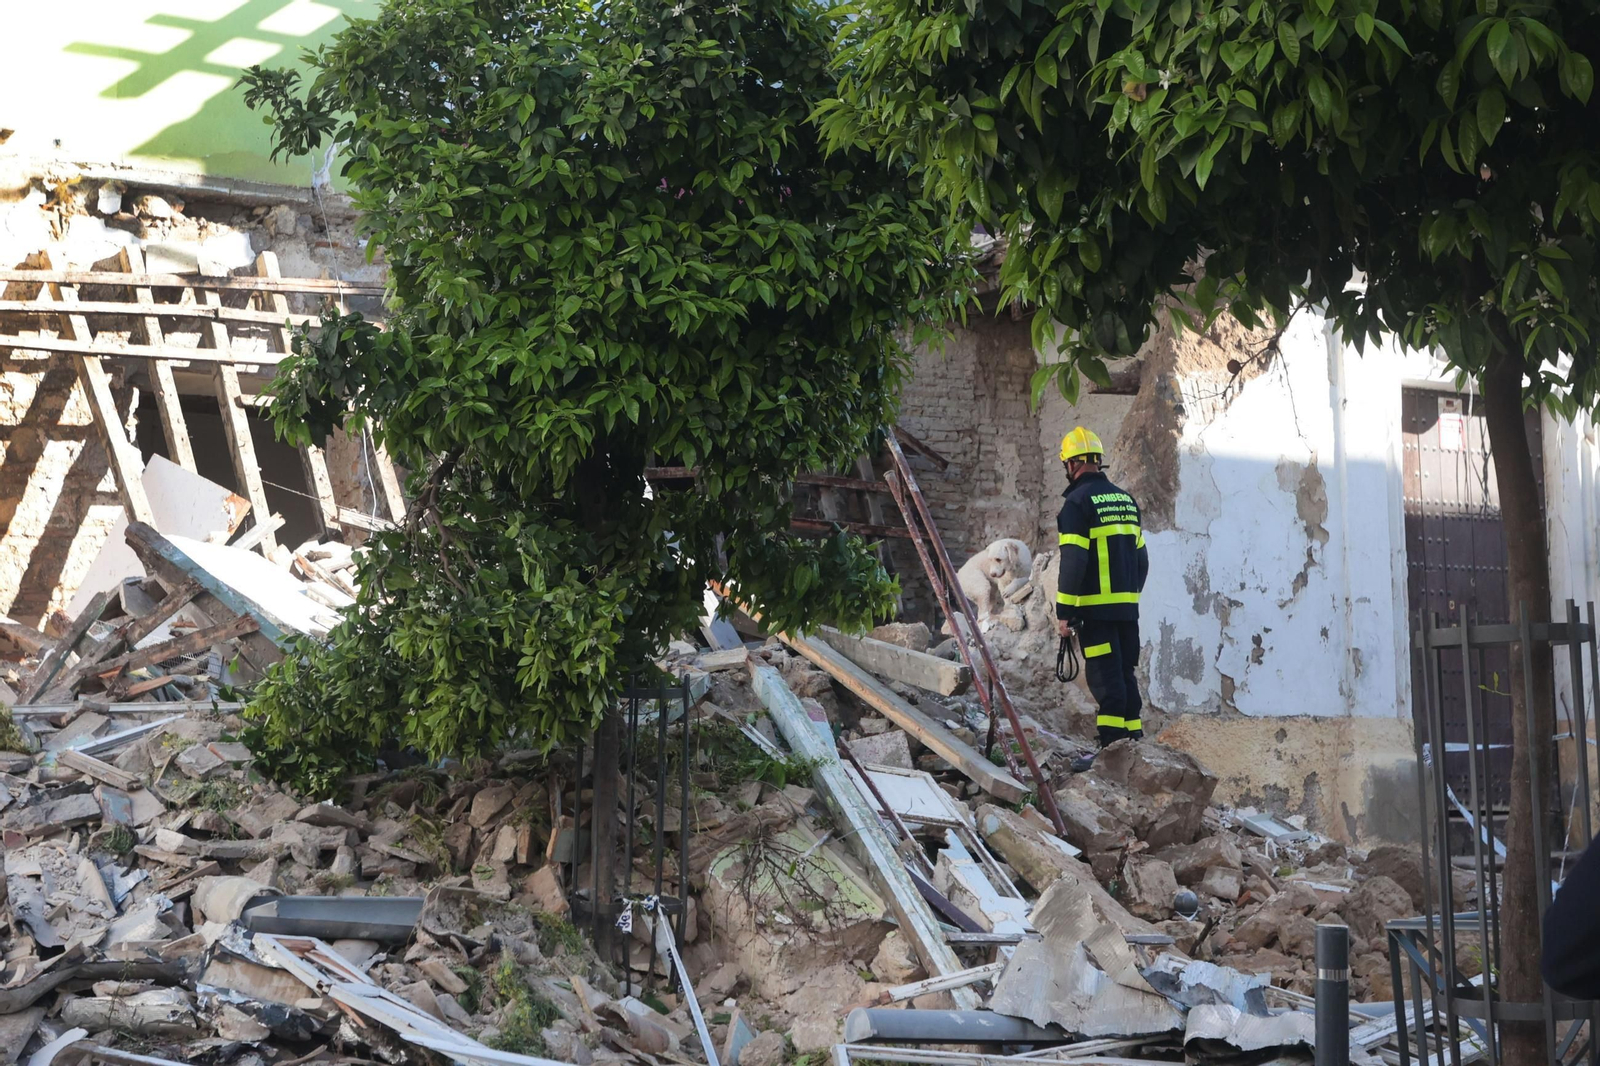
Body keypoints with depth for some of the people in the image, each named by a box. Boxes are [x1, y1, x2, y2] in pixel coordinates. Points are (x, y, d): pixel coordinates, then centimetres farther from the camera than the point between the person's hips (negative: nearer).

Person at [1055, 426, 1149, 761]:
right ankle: (1134, 743, 18)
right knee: (1125, 675, 14)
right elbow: (1141, 558, 17)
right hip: (1128, 607, 7)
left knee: (1105, 679, -5)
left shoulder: (1078, 501, -10)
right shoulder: (1126, 500, 13)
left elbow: (1073, 562, -16)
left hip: (1095, 608, -7)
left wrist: (1064, 612, -13)